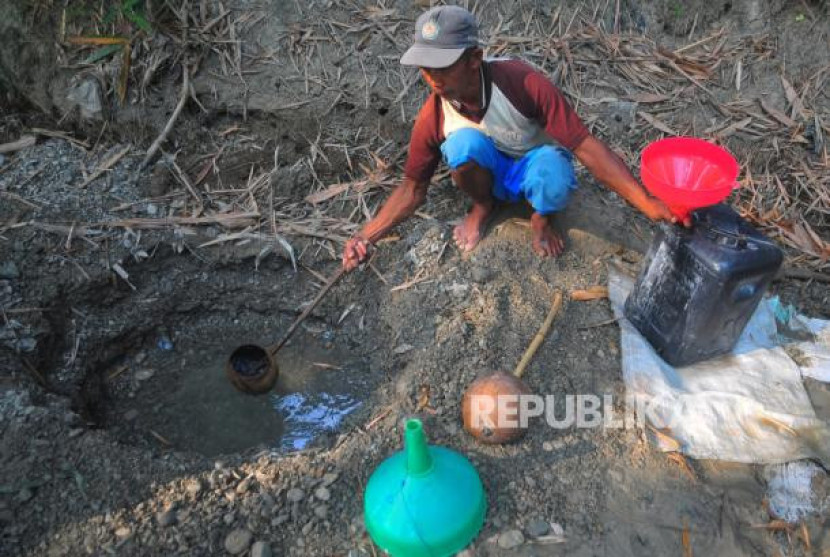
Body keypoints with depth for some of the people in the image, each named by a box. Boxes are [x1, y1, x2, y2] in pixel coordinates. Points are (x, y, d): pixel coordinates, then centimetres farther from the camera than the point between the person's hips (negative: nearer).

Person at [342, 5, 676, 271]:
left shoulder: (523, 83, -32)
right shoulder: (432, 117, -22)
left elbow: (585, 147, -32)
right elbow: (413, 189, -9)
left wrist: (646, 202, -39)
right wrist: (367, 236, -22)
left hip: (533, 168, -2)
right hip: (489, 173, 2)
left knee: (553, 172, -40)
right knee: (463, 142, -33)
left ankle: (541, 218, -2)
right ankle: (482, 207, -1)